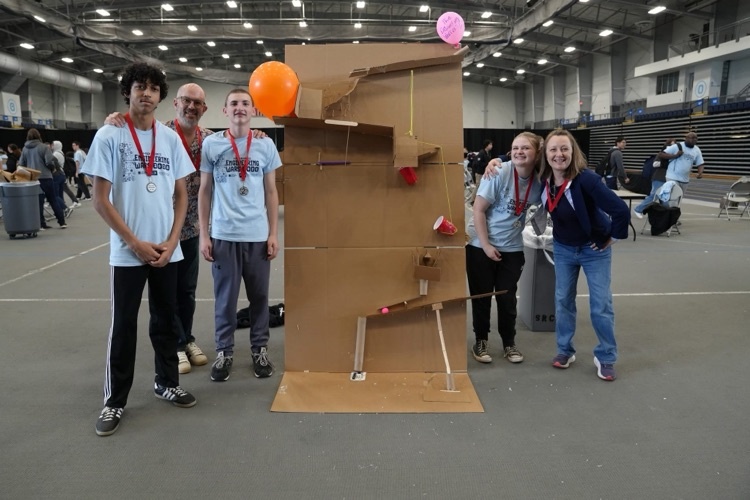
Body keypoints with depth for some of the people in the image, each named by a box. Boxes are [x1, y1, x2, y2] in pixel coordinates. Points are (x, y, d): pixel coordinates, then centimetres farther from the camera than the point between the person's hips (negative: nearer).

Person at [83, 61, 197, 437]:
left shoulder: (170, 138, 5)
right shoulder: (108, 136, -4)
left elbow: (181, 195, 7)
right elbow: (100, 200, -7)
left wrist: (171, 241, -4)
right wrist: (135, 243, -11)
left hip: (167, 250, 3)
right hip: (127, 251, -3)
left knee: (166, 319, 13)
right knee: (124, 324, 4)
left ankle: (167, 382, 29)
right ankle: (114, 400, 18)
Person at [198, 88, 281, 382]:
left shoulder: (266, 145, 6)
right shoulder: (211, 145, 3)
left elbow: (271, 192, 9)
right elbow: (204, 192, 6)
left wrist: (273, 233, 3)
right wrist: (204, 235, 1)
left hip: (257, 235, 1)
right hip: (223, 235, -1)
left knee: (259, 295, 8)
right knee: (225, 297, 6)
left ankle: (260, 349, 22)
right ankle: (224, 351, 20)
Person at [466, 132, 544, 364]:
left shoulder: (540, 180, -7)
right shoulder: (499, 173, -19)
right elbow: (478, 210, -17)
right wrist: (486, 246, -17)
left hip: (512, 247, 3)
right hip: (480, 244, -3)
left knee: (508, 298, 10)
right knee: (481, 296, 7)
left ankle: (509, 343, 27)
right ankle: (480, 342, 25)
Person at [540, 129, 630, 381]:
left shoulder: (587, 179, -30)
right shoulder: (544, 178, -13)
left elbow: (621, 210, -32)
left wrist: (611, 239, -18)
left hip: (594, 249, -4)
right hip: (563, 248, 5)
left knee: (601, 306, 1)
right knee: (563, 300, 10)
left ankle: (605, 357, 18)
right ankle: (565, 350, 26)